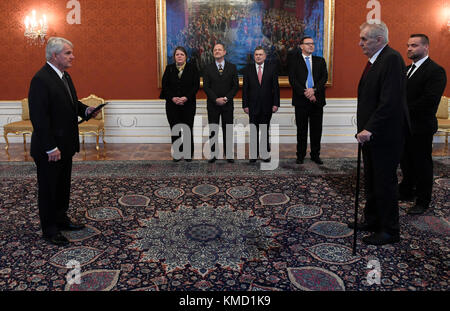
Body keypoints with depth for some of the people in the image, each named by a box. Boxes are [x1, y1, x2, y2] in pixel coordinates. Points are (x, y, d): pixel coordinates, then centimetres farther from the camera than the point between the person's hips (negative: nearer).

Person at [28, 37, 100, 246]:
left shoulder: (65, 76, 10)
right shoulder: (40, 80, -20)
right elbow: (39, 117, -23)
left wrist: (85, 110, 0)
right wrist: (51, 148, -24)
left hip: (65, 145, 9)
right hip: (49, 149, -9)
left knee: (63, 185, 20)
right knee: (48, 189, 6)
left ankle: (61, 219, 36)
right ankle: (49, 230, 20)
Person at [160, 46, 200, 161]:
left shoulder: (192, 67, 2)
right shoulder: (169, 68, 7)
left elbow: (196, 85, -4)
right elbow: (165, 86, 3)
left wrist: (186, 97, -15)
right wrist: (173, 98, -12)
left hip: (188, 104, -2)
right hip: (172, 104, 2)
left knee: (188, 130, 2)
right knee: (175, 130, 5)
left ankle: (189, 154, 15)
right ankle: (177, 153, 16)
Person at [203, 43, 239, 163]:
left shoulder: (232, 67, 6)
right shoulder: (208, 68, 5)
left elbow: (236, 85, 1)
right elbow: (206, 87, -1)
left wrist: (226, 98, -12)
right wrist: (216, 99, -13)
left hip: (227, 104, 0)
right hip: (213, 104, 0)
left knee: (228, 130, 3)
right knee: (213, 131, 2)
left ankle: (229, 155, 10)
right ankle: (213, 155, 9)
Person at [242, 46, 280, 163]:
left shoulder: (272, 68, 3)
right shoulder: (248, 69, 4)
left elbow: (276, 86, 1)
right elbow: (245, 88, 2)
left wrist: (276, 104, -5)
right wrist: (245, 105, -4)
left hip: (267, 105, 0)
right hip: (253, 105, 0)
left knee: (265, 131, 8)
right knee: (253, 131, 5)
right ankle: (253, 154, 13)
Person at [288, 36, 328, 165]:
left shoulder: (320, 61, 13)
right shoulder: (295, 61, 5)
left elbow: (324, 77, 1)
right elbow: (292, 79, -5)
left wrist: (314, 89, -15)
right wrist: (305, 93, -14)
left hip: (317, 100, 2)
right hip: (301, 101, -2)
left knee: (316, 129, 6)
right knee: (302, 129, 5)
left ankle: (315, 154, 16)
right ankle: (300, 155, 14)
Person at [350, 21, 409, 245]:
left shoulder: (392, 59, -17)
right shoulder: (375, 60, 14)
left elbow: (390, 101, -25)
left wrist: (370, 129, -25)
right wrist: (365, 125, 12)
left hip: (385, 135, -10)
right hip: (371, 133, 10)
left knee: (385, 182, 1)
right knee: (371, 180, 19)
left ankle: (390, 231, 16)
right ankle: (372, 221, 34)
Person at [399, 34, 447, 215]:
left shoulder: (435, 71, -12)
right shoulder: (406, 69, 14)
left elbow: (430, 100, -22)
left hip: (420, 127, -7)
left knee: (422, 164, 3)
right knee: (406, 161, 17)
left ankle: (423, 201, 15)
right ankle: (406, 192, 33)